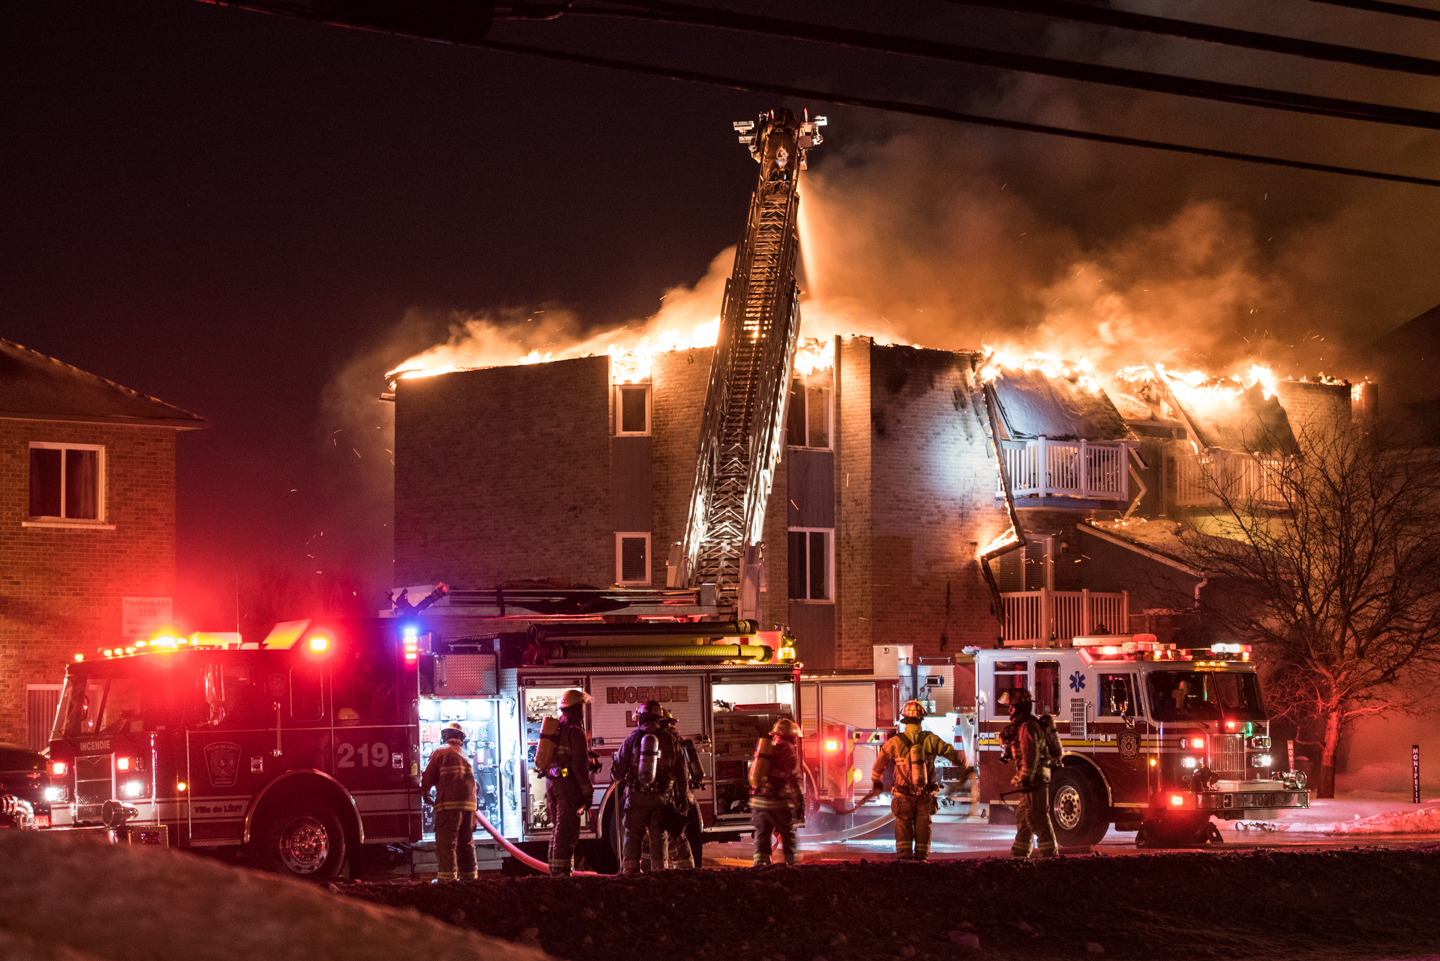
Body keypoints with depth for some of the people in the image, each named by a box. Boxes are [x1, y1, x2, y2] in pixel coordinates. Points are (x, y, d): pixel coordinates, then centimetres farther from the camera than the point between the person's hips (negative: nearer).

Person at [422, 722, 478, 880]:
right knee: (466, 841, 12)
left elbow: (429, 776, -2)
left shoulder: (441, 752, 1)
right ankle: (469, 874, 12)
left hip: (449, 803, -6)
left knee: (446, 841, -7)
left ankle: (447, 875, -13)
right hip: (469, 802, 6)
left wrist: (424, 791, 17)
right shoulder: (465, 755, 21)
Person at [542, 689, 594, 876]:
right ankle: (562, 871, -13)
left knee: (559, 828, 15)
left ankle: (555, 870, 17)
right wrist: (587, 792, -14)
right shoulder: (576, 732, -11)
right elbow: (580, 765, -17)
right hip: (568, 784, -8)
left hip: (552, 783, 8)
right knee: (567, 830, -8)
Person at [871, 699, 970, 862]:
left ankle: (904, 855, 4)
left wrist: (876, 781, 25)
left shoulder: (895, 742, -9)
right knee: (923, 826, 13)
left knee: (903, 825, 9)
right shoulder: (931, 739, -7)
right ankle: (922, 856, 16)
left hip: (904, 796, -1)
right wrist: (965, 769, 23)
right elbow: (953, 754, 4)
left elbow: (880, 763, 5)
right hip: (926, 796, 1)